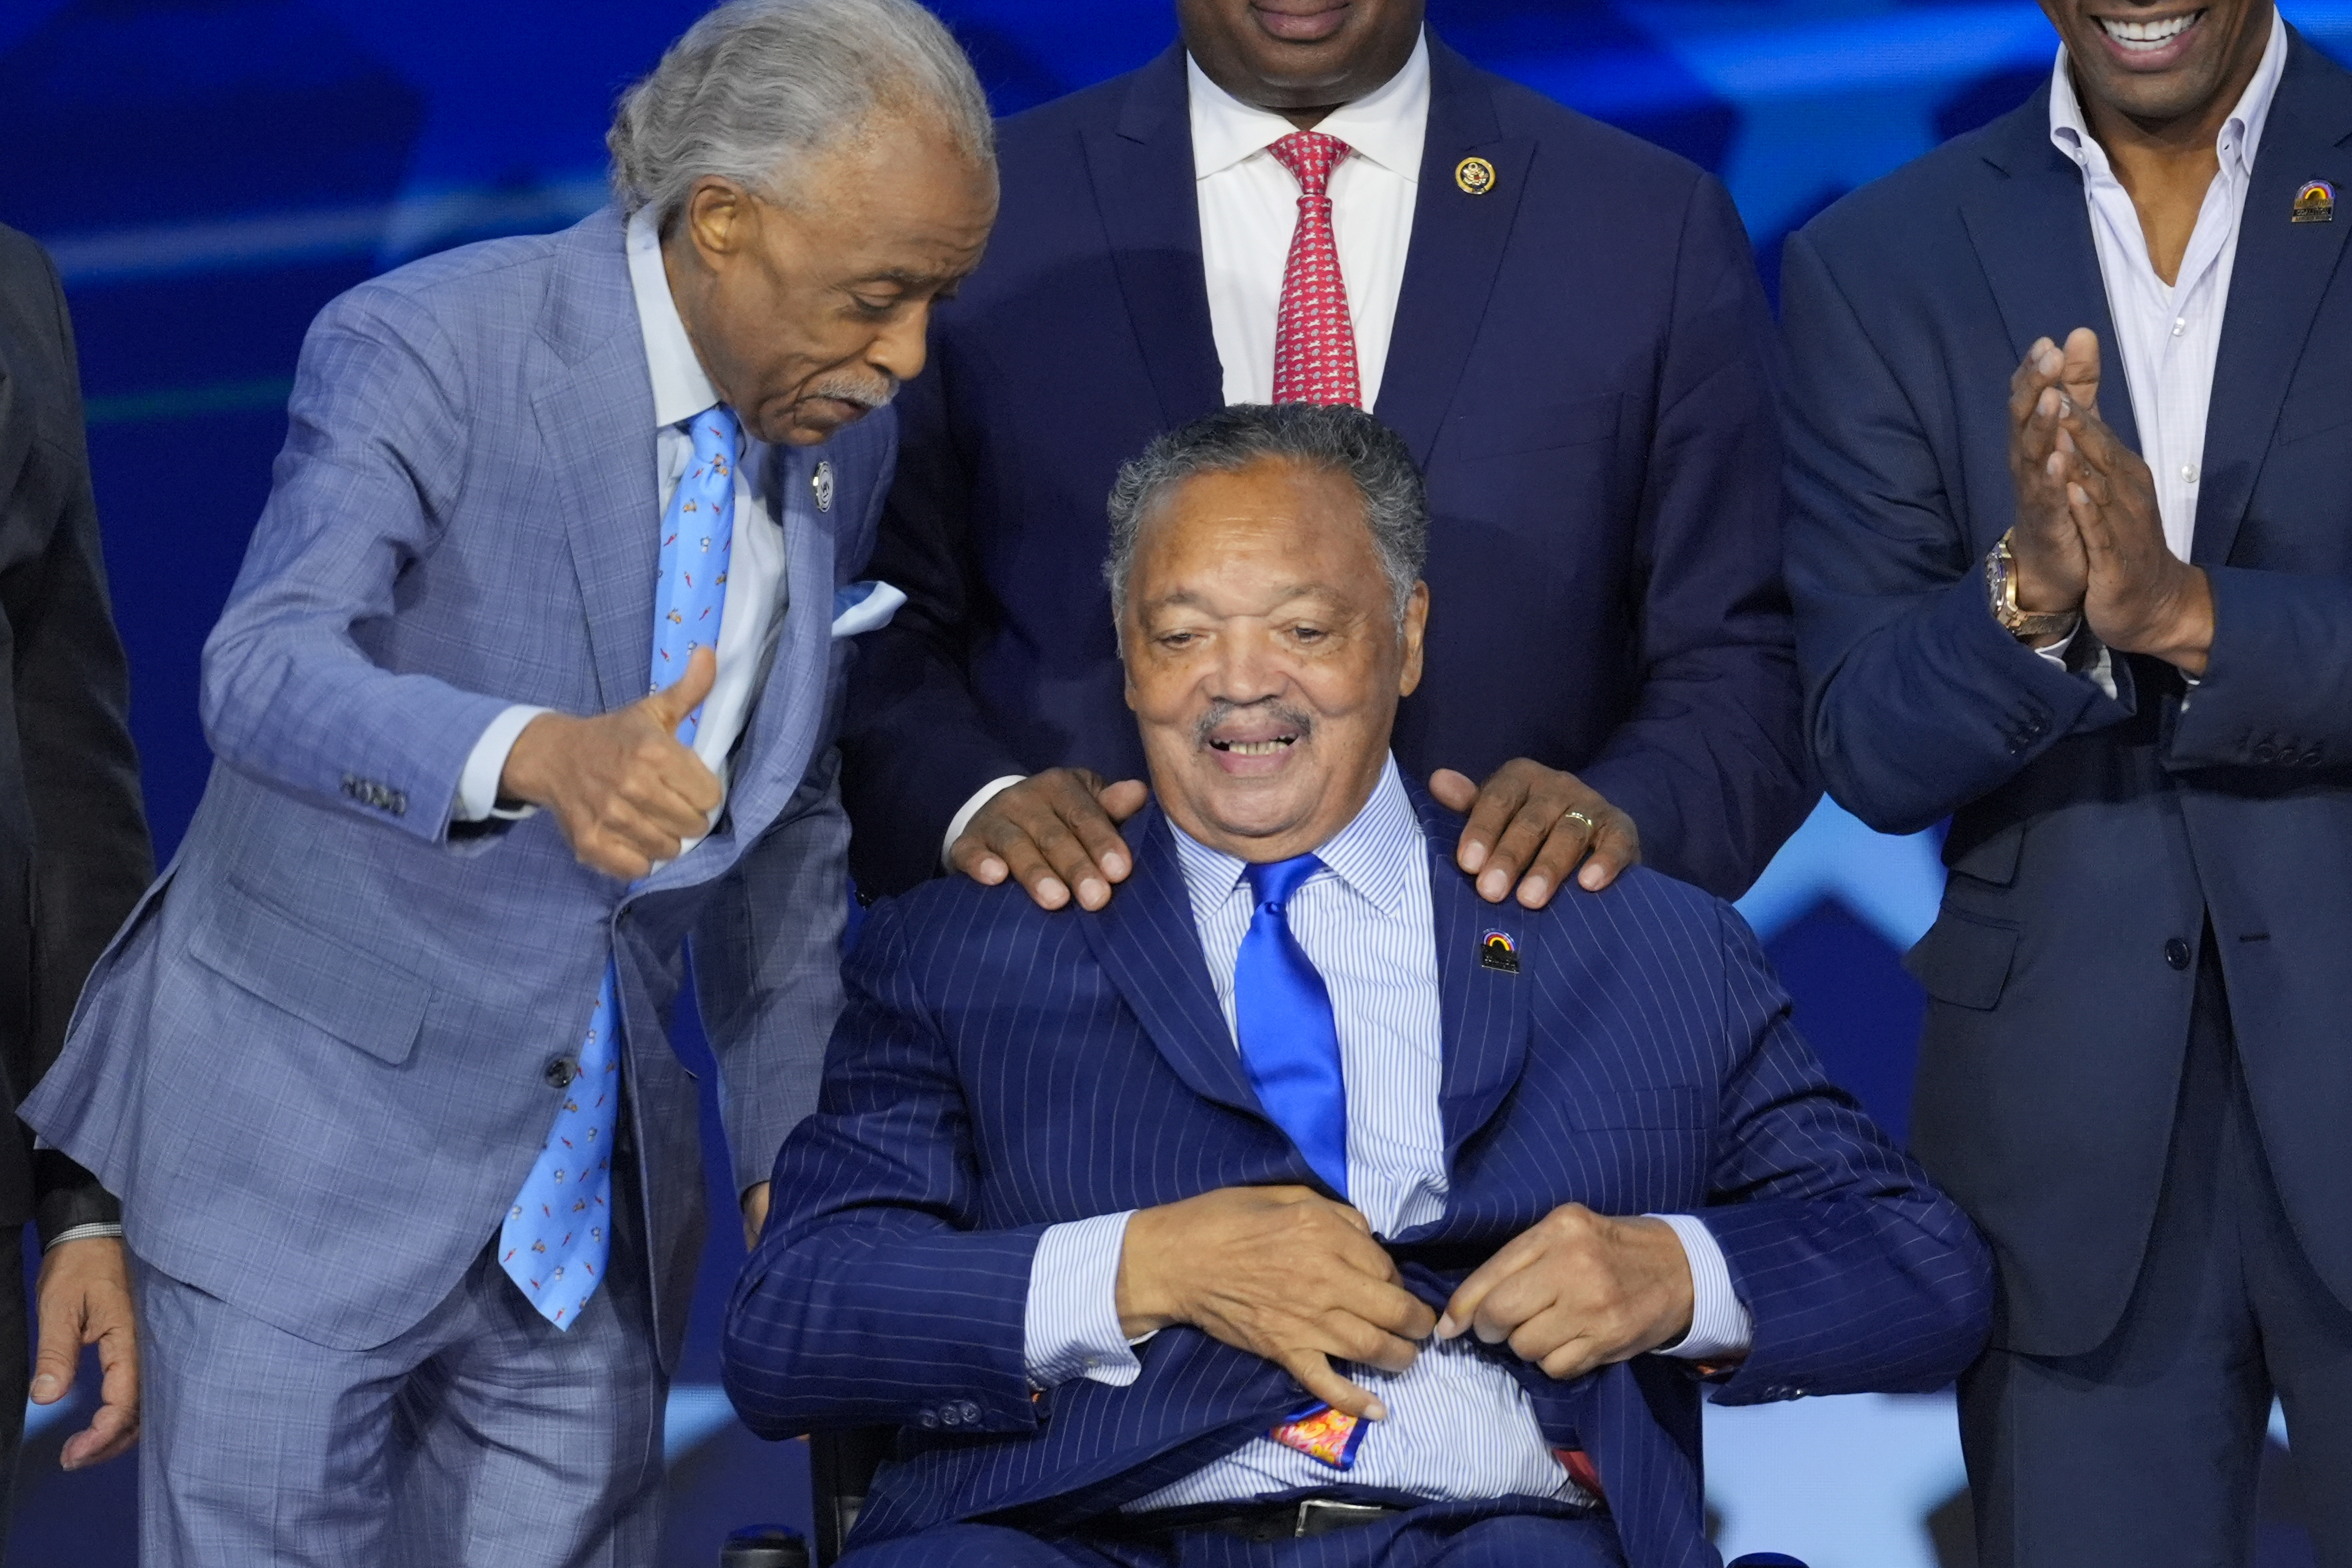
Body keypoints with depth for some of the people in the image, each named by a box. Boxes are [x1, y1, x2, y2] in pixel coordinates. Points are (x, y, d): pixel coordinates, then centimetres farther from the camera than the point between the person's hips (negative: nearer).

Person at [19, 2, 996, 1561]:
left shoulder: (838, 435, 4)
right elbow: (265, 671, -31)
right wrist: (540, 757, -49)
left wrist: (794, 1140, 12)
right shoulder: (427, 351, -16)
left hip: (597, 1179, 6)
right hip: (317, 1132, -5)